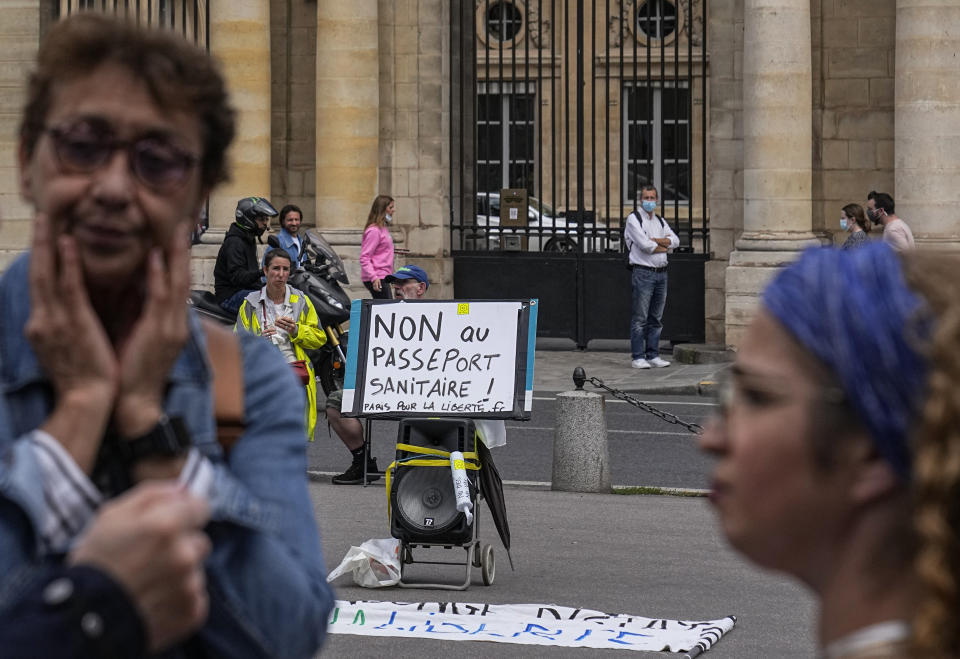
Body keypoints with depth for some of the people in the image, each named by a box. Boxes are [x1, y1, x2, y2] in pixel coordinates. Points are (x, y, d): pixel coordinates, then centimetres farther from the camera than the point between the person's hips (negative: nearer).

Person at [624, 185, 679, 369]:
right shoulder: (634, 219, -2)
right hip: (643, 272, -6)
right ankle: (638, 357, -5)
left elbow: (675, 241, 5)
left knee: (656, 318, 8)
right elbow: (644, 245, -13)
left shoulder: (660, 221, 18)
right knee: (640, 318, -7)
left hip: (661, 272, 6)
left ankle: (653, 355, 12)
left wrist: (654, 240, -8)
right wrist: (664, 246, 1)